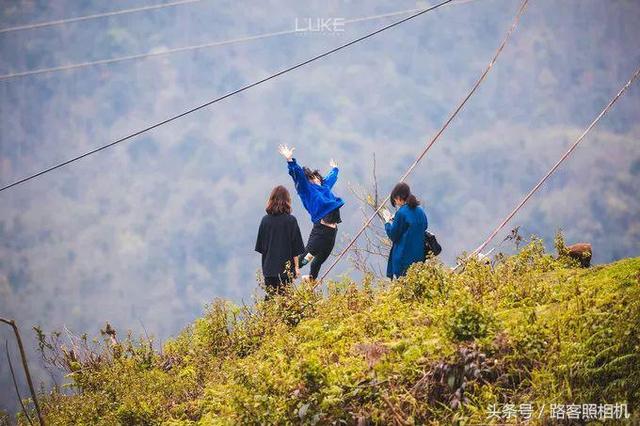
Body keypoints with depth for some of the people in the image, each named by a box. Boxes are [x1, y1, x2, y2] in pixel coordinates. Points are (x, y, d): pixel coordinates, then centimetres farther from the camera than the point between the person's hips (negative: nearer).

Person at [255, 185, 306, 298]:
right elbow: (295, 247, -5)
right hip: (285, 267, -3)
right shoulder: (290, 220, -8)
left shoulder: (265, 220, 1)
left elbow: (261, 247, 8)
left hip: (269, 267, 3)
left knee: (270, 298, 9)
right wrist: (296, 266, 3)